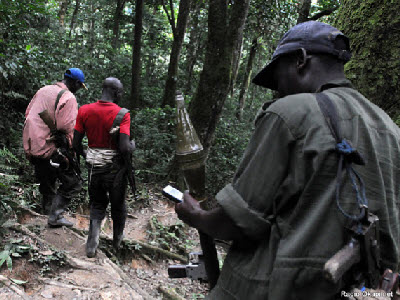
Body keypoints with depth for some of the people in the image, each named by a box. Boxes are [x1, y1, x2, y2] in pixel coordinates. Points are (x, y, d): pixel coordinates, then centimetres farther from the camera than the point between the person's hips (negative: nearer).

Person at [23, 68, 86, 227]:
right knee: (73, 183, 1)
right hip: (51, 149, -9)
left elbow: (28, 113, 19)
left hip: (32, 147, 9)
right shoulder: (68, 97, -13)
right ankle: (55, 215, -2)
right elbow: (67, 127, -21)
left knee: (46, 184, 22)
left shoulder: (43, 90, 13)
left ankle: (48, 212, 34)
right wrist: (71, 148, -8)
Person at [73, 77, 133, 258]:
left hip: (94, 166, 3)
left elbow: (76, 144, -3)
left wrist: (87, 158, 15)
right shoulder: (122, 114, -17)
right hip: (115, 166, -3)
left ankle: (92, 243, 5)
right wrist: (130, 154, -4)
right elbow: (125, 147, -26)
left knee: (97, 204, 21)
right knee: (118, 204, 20)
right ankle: (117, 240, 39)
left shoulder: (84, 111, -5)